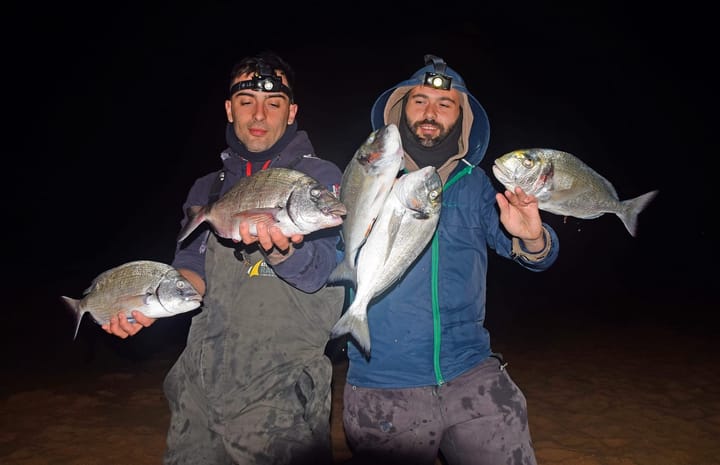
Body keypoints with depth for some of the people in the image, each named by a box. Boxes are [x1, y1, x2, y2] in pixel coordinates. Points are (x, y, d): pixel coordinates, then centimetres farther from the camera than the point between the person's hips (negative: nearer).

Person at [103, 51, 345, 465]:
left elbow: (317, 272, -16)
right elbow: (193, 270, 11)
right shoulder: (207, 189, 15)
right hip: (203, 380, 5)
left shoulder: (321, 178, -1)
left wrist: (280, 247, -37)